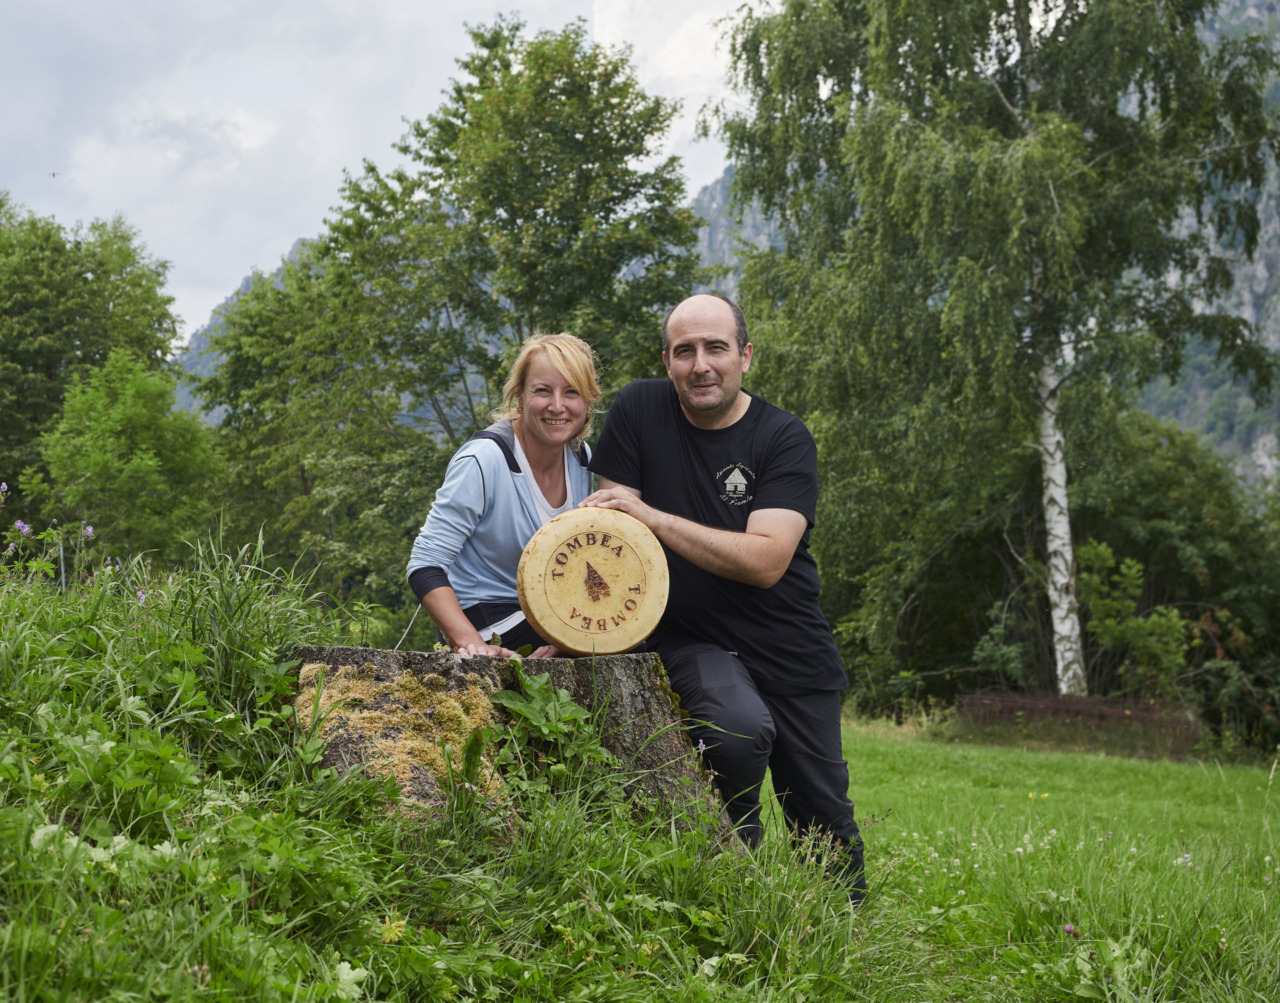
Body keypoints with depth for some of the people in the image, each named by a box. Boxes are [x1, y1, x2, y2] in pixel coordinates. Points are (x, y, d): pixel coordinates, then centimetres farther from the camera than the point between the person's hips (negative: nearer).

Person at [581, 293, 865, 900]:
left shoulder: (785, 439, -9)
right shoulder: (639, 410, -4)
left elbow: (765, 560, -20)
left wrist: (652, 516, -23)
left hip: (793, 653, 1)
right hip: (690, 640, -1)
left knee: (826, 824, 6)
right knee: (739, 729, -32)